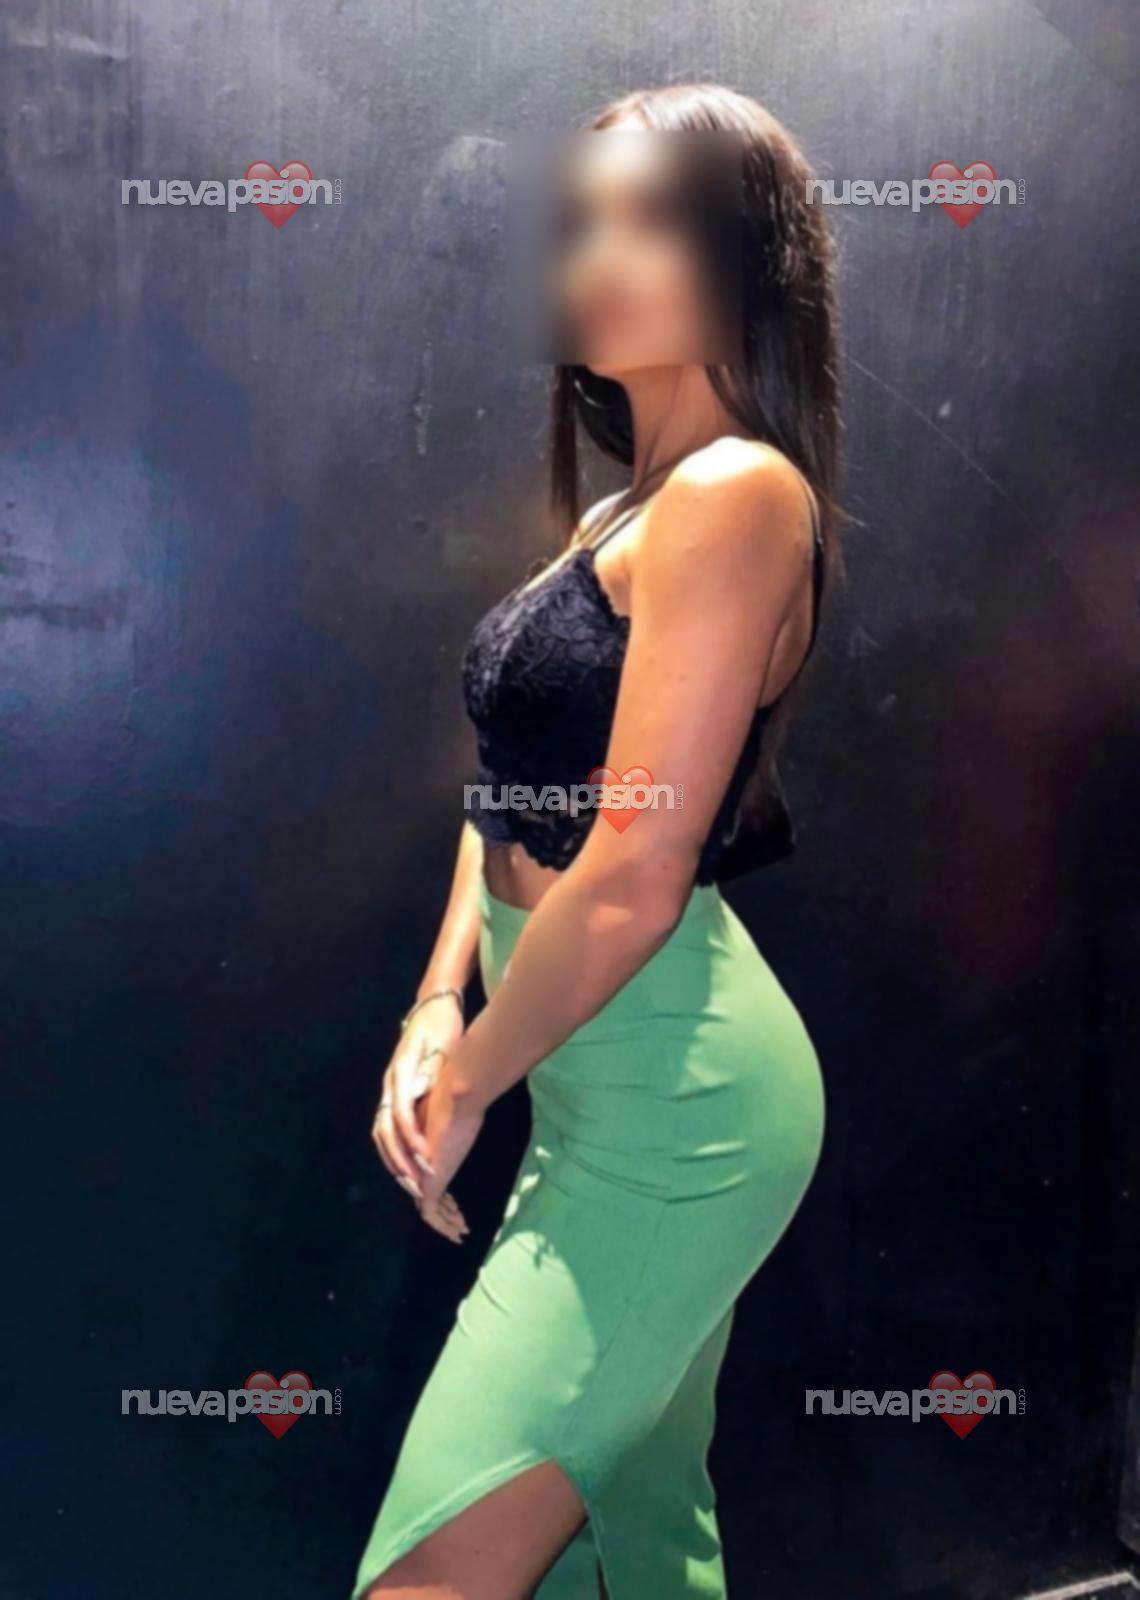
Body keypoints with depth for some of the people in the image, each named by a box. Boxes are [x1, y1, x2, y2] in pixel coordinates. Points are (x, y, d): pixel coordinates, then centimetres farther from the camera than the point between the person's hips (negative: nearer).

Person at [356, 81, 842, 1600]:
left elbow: (631, 877, -20)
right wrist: (442, 1006, 3)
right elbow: (522, 782, 15)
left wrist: (467, 1089, -8)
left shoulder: (739, 492, -14)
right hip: (625, 1088, 9)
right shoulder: (626, 508, 14)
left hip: (675, 1092, -9)